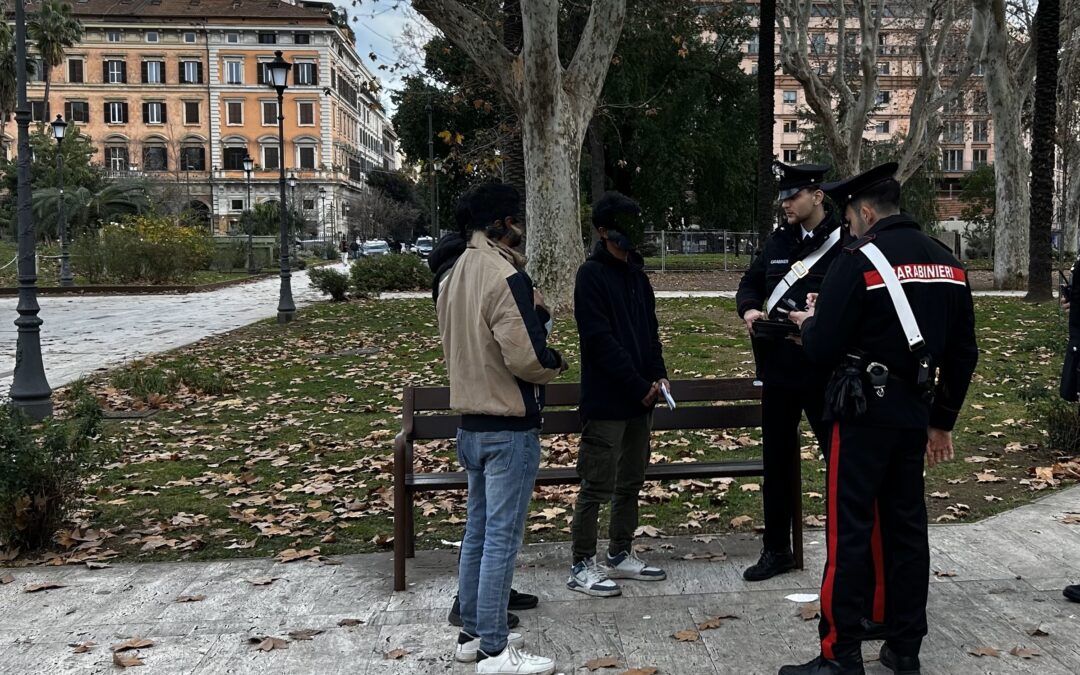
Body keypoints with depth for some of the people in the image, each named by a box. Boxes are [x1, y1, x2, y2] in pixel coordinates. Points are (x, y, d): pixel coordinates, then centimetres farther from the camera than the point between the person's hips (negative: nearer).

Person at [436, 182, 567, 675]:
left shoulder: (454, 275, 10)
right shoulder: (505, 276, -18)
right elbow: (526, 357, -24)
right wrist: (556, 363, -3)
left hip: (471, 422, 9)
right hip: (509, 427, -9)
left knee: (478, 531, 16)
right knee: (501, 538, -3)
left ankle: (472, 633, 26)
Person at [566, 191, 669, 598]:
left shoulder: (636, 274, 14)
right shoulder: (592, 275, -10)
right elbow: (600, 339, -17)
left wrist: (659, 375, 0)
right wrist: (640, 385, -16)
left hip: (639, 398, 8)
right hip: (606, 400, -8)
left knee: (631, 481, 15)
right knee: (597, 485, -2)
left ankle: (620, 556, 27)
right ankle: (582, 567, 9)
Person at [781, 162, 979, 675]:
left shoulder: (859, 261, -13)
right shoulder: (948, 263, 9)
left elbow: (822, 349, -16)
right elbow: (964, 353, 13)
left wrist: (810, 322, 7)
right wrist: (942, 421, 20)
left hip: (863, 412, -7)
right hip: (916, 414, 7)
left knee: (849, 531, -1)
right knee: (907, 526, 14)